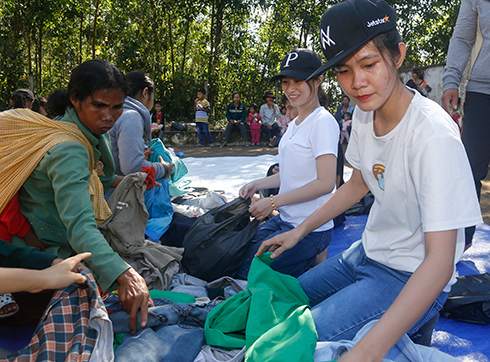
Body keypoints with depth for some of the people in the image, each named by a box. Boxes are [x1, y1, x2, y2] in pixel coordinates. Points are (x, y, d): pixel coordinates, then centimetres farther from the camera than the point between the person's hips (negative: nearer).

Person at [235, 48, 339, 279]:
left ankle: (316, 262, 3)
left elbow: (325, 183, -20)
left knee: (245, 274, -10)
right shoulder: (295, 124, 14)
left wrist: (273, 202, -17)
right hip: (284, 220, 9)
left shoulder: (323, 122, -14)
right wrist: (257, 184, 7)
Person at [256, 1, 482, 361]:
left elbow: (440, 261, -31)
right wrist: (300, 230, 12)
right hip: (368, 253, 8)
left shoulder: (434, 135, -28)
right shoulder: (364, 115, -3)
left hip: (412, 279, -8)